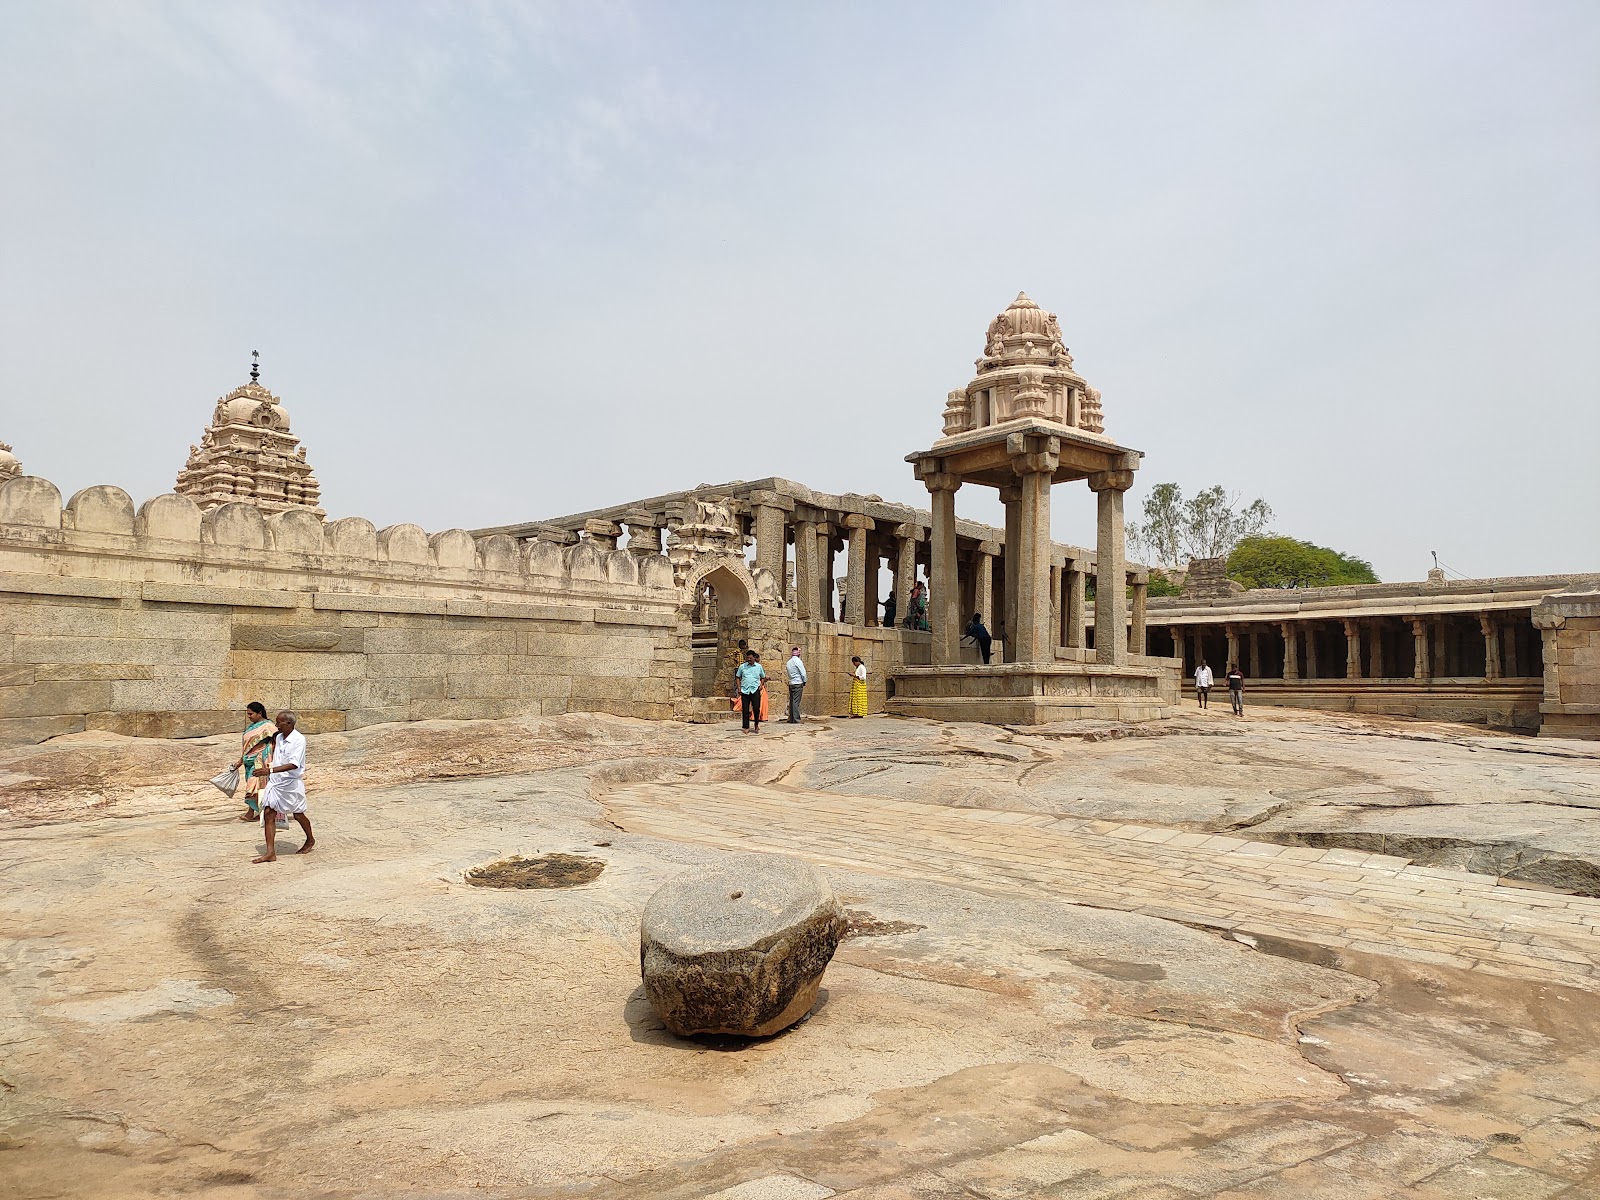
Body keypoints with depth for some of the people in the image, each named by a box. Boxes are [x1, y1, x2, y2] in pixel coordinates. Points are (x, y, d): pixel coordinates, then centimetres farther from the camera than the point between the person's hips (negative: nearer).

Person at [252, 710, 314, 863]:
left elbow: (294, 764, -29)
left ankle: (310, 840, 38)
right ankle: (270, 853, -6)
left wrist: (270, 770, -36)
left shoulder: (299, 739, -19)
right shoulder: (278, 738, 5)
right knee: (268, 813, -6)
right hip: (275, 781, 6)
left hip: (292, 783, -6)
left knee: (298, 815, 11)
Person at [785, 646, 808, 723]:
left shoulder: (788, 662, 13)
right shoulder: (797, 660, -10)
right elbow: (803, 673, -11)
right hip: (798, 683, -7)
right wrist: (804, 682, 3)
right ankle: (796, 719, -9)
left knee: (792, 701, 9)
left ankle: (791, 719, 10)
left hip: (791, 683, 7)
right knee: (796, 702, -8)